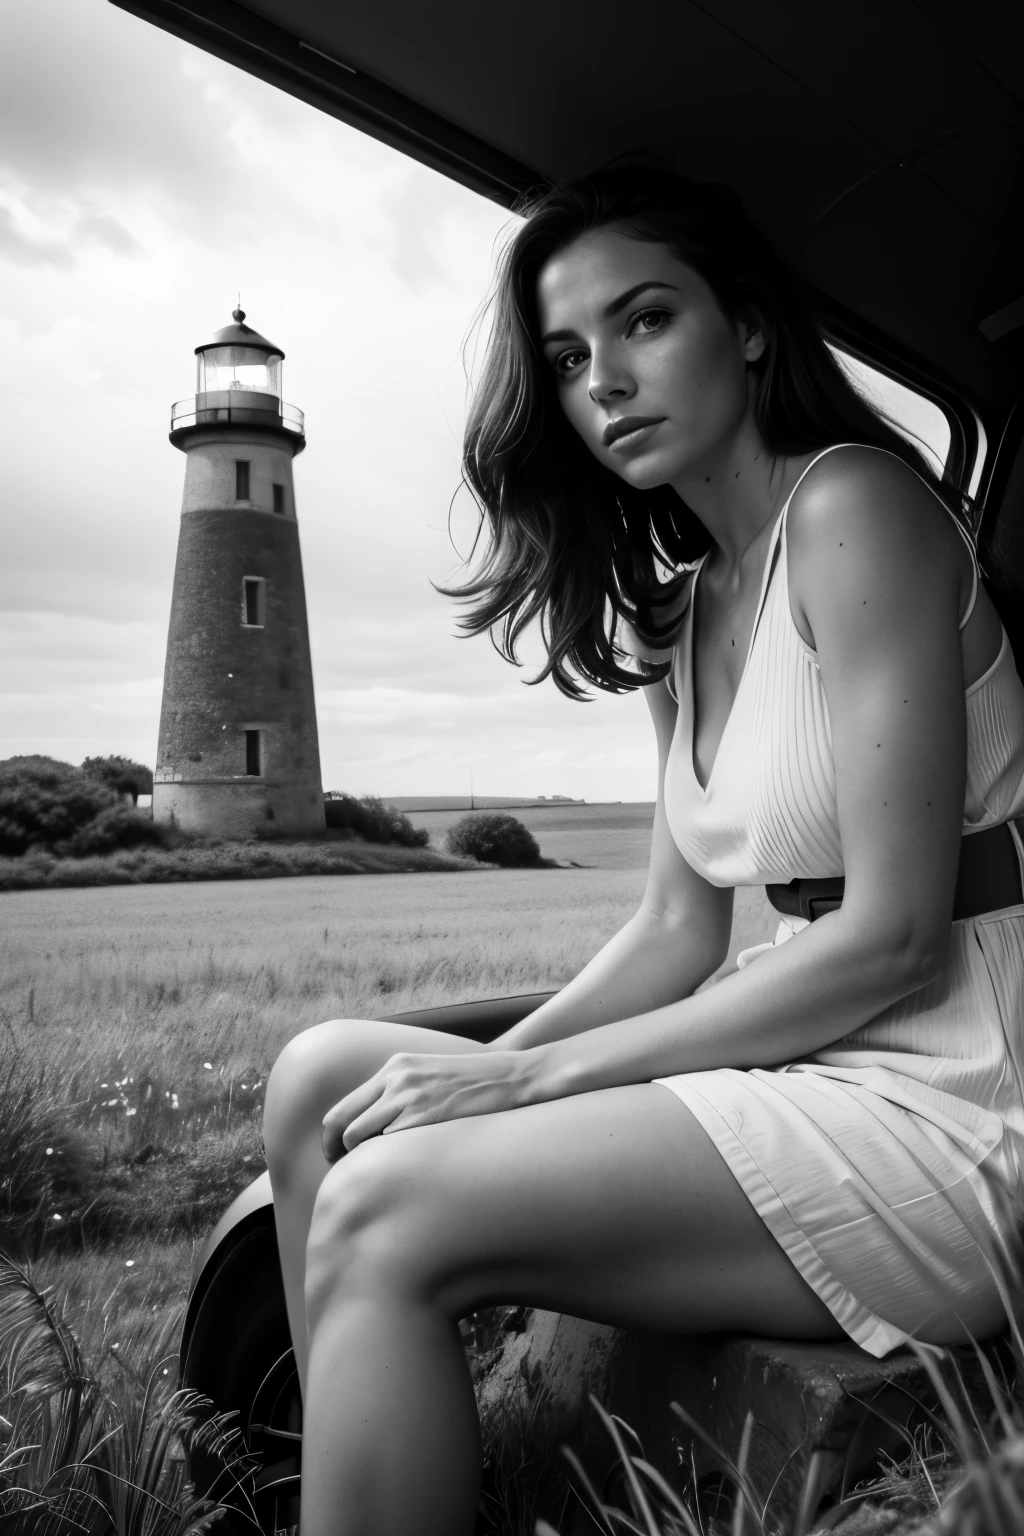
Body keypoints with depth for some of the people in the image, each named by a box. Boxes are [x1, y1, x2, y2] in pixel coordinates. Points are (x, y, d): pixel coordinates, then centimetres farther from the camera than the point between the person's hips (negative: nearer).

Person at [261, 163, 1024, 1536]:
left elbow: (895, 936, -17)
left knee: (385, 1219, -21)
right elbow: (677, 934, 11)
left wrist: (528, 1074, -14)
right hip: (807, 1072, 8)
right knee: (323, 1081, -2)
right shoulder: (681, 613, 14)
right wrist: (477, 1081, -4)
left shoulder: (855, 502, -11)